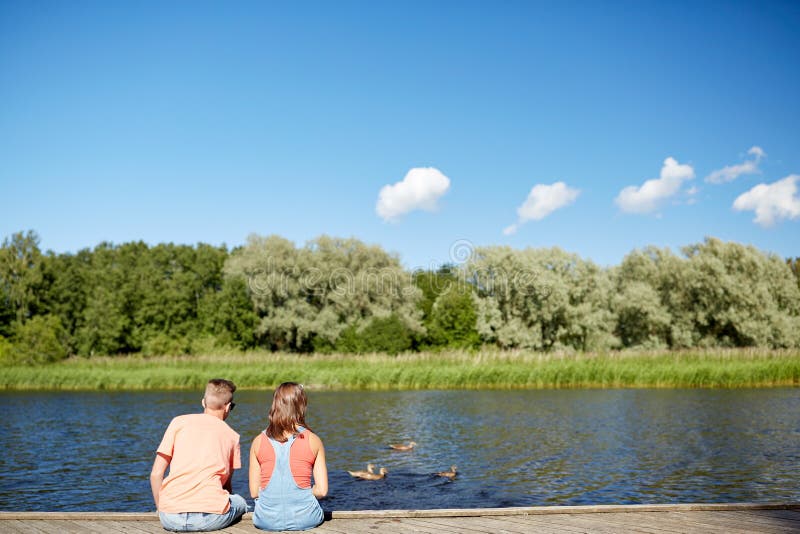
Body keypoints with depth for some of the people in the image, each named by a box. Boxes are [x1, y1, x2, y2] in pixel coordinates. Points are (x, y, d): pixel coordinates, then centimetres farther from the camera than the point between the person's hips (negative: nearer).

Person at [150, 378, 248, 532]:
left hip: (171, 518, 2)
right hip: (211, 518, -2)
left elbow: (156, 474, 9)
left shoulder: (179, 421, 12)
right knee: (240, 502, 29)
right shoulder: (232, 436, 13)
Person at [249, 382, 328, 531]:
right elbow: (322, 490, -5)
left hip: (267, 520, 1)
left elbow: (254, 492, 0)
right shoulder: (313, 440, -4)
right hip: (305, 518, 0)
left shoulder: (259, 441, -2)